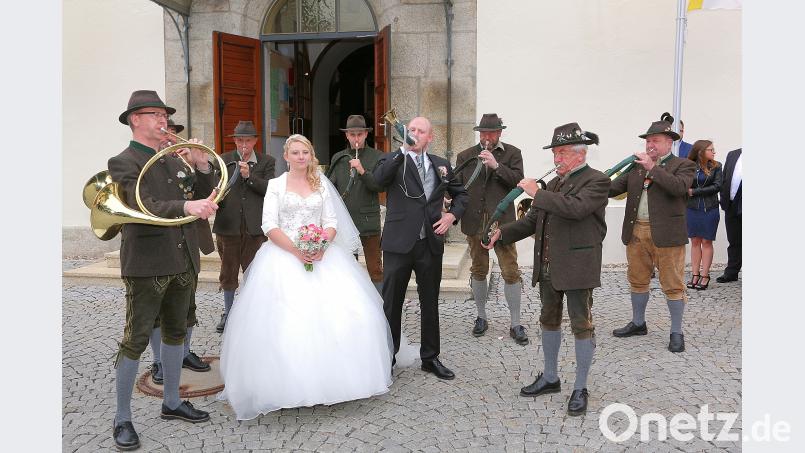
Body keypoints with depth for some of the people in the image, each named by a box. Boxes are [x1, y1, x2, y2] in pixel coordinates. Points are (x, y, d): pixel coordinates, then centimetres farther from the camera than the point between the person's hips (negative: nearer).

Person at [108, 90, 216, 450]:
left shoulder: (174, 161, 13)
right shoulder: (123, 162, -8)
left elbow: (204, 196, 10)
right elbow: (145, 207, -22)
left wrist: (201, 166, -7)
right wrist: (187, 206, -38)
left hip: (183, 262, 7)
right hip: (147, 265, -7)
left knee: (176, 332, 16)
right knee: (136, 340, -1)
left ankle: (171, 402, 31)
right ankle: (122, 419, 14)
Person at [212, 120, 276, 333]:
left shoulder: (267, 162, 5)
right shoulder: (223, 160, 7)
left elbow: (269, 188, -7)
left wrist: (249, 176, -17)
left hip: (255, 227, -1)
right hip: (228, 226, 2)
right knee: (228, 272, 13)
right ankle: (228, 312, 29)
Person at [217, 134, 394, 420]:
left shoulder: (322, 185, 13)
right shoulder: (276, 184, 6)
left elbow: (332, 223, 7)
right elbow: (269, 226, -3)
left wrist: (321, 247, -13)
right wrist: (296, 251, -16)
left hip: (321, 256, 2)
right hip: (284, 255, -2)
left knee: (339, 312, -9)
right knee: (285, 319, -13)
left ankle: (334, 378, 5)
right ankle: (287, 384, -1)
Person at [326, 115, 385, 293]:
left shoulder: (376, 157, 1)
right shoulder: (337, 158, 10)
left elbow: (380, 186, -9)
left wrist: (363, 171, -21)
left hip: (369, 221, -3)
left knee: (375, 268, 3)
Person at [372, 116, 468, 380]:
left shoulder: (441, 164, 10)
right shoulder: (393, 160, -1)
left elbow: (460, 192, 22)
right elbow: (379, 179, -23)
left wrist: (453, 214, 4)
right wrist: (403, 149, -26)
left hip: (431, 244, 3)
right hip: (399, 244, -3)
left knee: (430, 303, 13)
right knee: (392, 303, 6)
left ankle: (430, 358, 27)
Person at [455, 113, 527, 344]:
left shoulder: (512, 153, 4)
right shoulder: (465, 156, 10)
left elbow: (518, 181, -9)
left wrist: (496, 165, -18)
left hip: (502, 221, -2)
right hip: (475, 222, 2)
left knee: (511, 273, -1)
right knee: (478, 272, 12)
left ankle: (515, 324, 10)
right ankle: (481, 317, 28)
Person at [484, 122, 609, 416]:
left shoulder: (597, 181, -9)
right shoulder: (554, 184, 13)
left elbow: (576, 208, -28)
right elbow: (533, 220, 15)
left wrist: (537, 193, -21)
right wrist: (503, 234, 3)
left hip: (577, 267, -8)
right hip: (548, 267, 8)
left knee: (581, 326, 3)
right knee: (549, 321, 17)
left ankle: (580, 389, 16)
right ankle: (550, 378, 34)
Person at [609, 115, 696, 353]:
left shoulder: (683, 165, -2)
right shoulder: (636, 165, 12)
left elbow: (679, 187, -21)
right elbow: (614, 187, 6)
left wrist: (652, 168, -20)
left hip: (666, 234, -5)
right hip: (636, 233, 5)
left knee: (673, 285, 3)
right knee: (638, 281, 16)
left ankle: (676, 332, 14)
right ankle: (638, 323, 31)